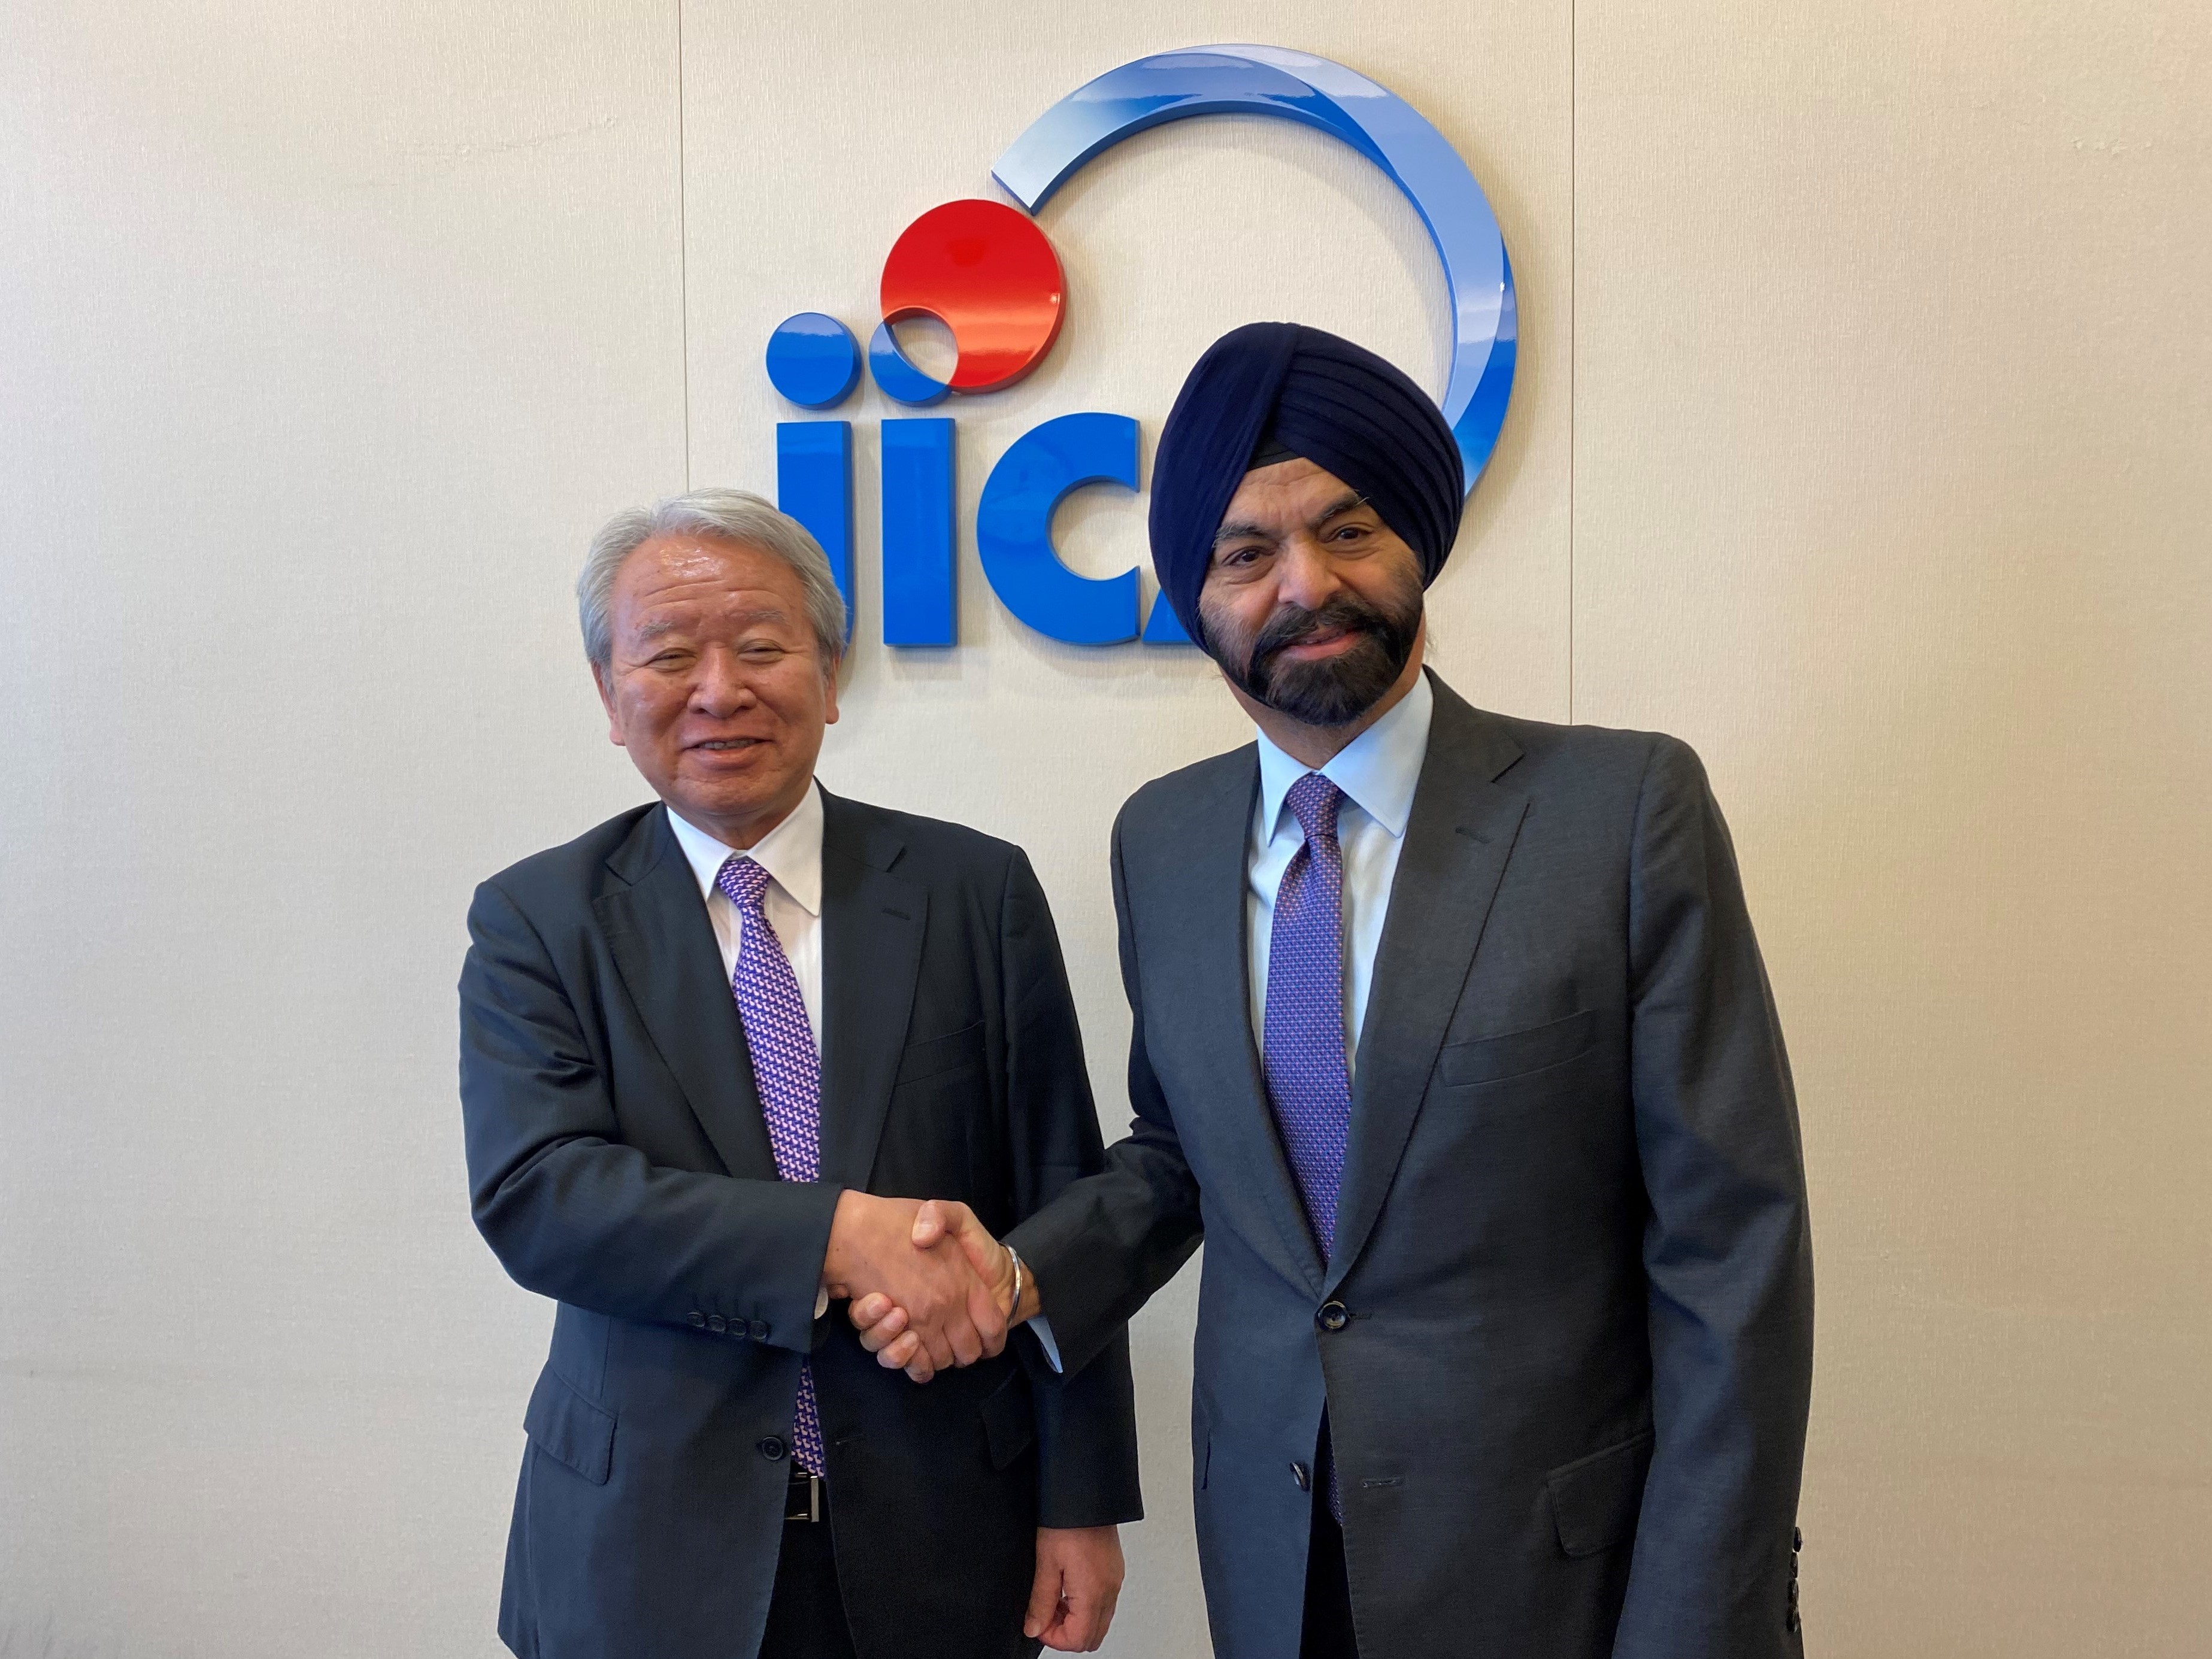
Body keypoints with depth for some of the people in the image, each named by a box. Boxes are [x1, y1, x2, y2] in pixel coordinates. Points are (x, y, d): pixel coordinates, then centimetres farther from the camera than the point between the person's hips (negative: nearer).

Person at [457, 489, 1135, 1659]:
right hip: (649, 1555, 0)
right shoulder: (537, 920, -3)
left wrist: (1082, 1501, -2)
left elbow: (1057, 1213, -2)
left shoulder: (975, 892, -3)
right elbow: (531, 1192, -16)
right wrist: (838, 1233, -26)